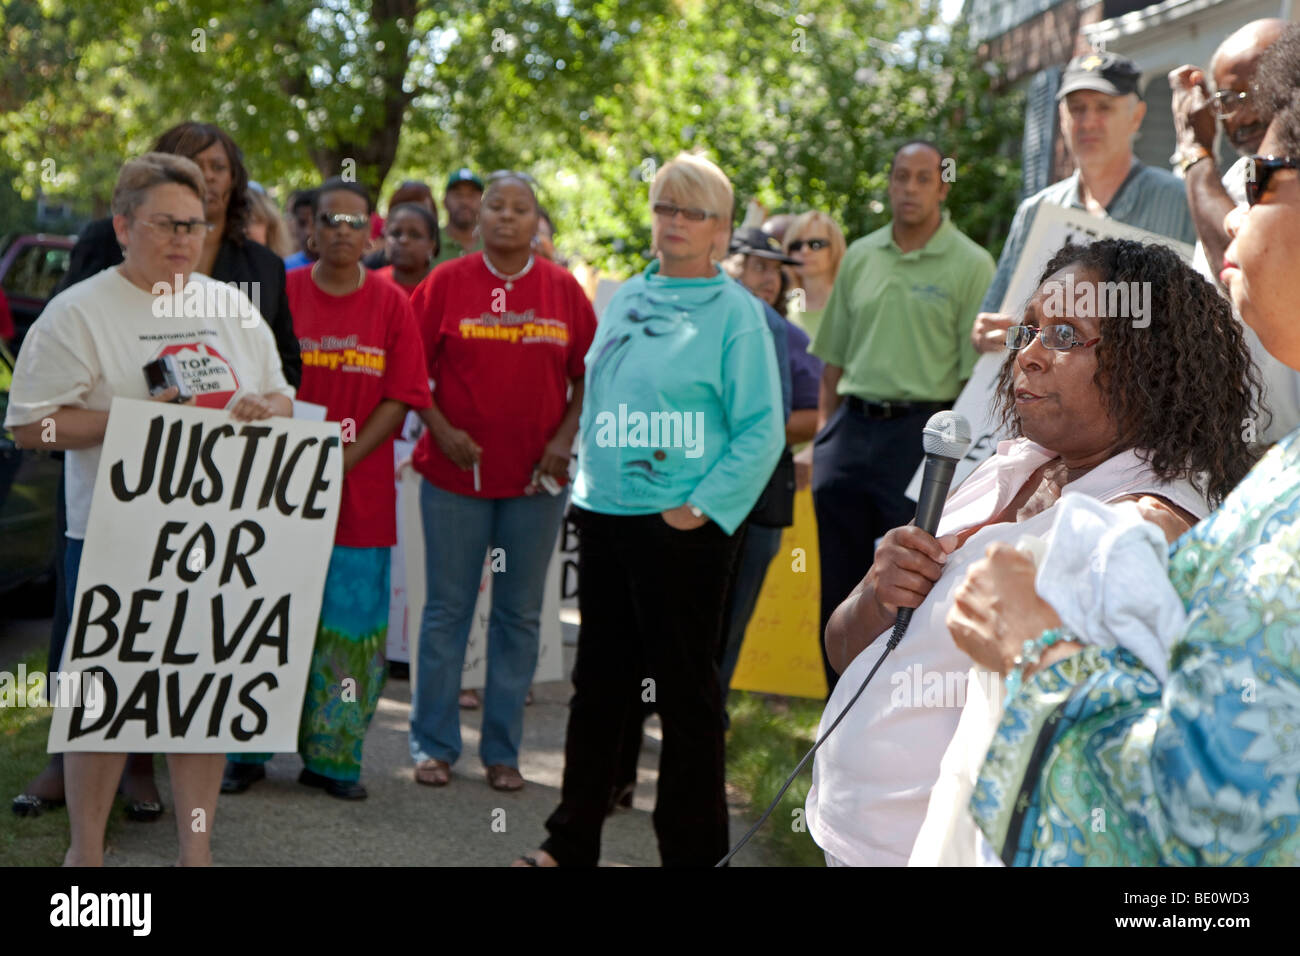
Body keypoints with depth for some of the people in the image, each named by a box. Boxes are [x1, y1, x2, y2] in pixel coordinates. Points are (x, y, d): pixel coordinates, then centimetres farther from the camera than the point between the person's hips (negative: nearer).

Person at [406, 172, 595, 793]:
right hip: (456, 470, -1)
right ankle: (433, 745, 13)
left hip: (536, 478, 2)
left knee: (520, 616, 7)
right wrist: (441, 431, -9)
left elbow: (586, 375, 9)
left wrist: (565, 438, -4)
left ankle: (502, 750, 16)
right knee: (448, 609, 3)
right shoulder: (446, 283, 2)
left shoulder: (563, 290, 6)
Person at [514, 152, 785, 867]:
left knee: (685, 688, 1)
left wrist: (704, 507, -15)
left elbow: (763, 430, -9)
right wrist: (586, 483, 13)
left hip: (682, 523, -6)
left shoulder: (735, 312, -4)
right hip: (605, 515, 6)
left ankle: (693, 850, 12)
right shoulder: (626, 298, 13)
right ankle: (571, 843, 22)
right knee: (598, 680, 12)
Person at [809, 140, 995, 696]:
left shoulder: (971, 265, -3)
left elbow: (979, 374, -7)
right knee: (839, 584, 10)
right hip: (852, 427, 5)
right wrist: (825, 431, 10)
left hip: (922, 431, -5)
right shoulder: (860, 256, 13)